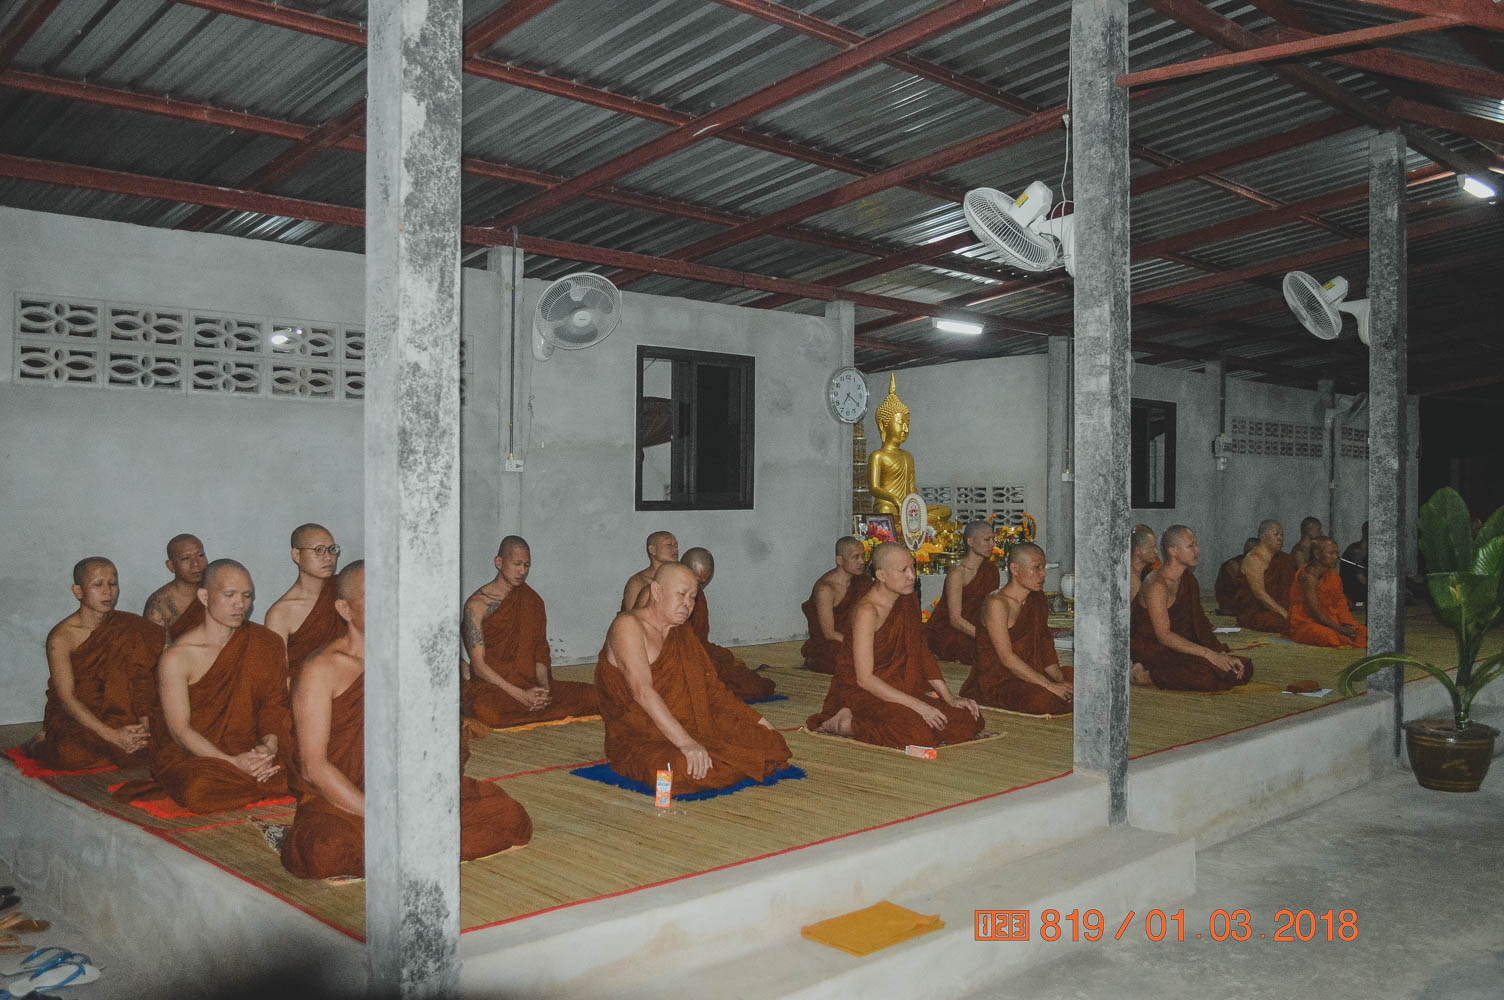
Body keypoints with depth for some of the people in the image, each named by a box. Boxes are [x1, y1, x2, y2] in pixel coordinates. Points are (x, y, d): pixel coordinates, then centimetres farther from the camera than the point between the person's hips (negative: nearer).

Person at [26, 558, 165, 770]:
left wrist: (145, 722, -21)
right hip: (73, 718, -2)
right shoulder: (61, 637, -11)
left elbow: (142, 677, -4)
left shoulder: (128, 628, -1)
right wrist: (113, 736, -28)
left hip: (118, 711, 2)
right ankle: (41, 745, 1)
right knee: (71, 753, -31)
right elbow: (67, 699, -17)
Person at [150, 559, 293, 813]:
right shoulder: (176, 658, -7)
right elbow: (179, 730, -12)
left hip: (249, 750, 2)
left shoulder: (266, 644, 4)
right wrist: (233, 763, -24)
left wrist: (269, 745, -20)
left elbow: (276, 705, 2)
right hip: (189, 755, -2)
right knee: (199, 790, -36)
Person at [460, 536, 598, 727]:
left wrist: (544, 688, -9)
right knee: (487, 711, -41)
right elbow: (479, 666, -10)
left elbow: (540, 653, 12)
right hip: (490, 686, -5)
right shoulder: (477, 604, -4)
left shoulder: (533, 601, 13)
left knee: (591, 695, -16)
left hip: (530, 685, 5)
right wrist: (521, 696, -18)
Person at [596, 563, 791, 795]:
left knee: (774, 745, -11)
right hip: (641, 739, -6)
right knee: (680, 770, -38)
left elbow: (713, 689, 20)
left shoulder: (683, 636, 18)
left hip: (697, 730, 6)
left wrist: (759, 722, 9)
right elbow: (642, 691, -22)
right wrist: (685, 743, -31)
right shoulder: (627, 626, -9)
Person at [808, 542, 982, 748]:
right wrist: (917, 705, -24)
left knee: (969, 720, -6)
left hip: (899, 688, 9)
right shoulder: (867, 611, -21)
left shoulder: (906, 601, 5)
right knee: (917, 734, -33)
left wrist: (949, 698, 2)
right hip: (863, 692, -9)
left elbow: (922, 652, 11)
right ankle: (846, 723, -11)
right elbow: (864, 678, -23)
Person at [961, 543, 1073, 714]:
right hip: (997, 683, -8)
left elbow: (1046, 646, 9)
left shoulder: (1037, 600, 11)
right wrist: (1049, 685, -23)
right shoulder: (997, 604, -15)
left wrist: (1059, 680, -8)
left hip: (1030, 675, 8)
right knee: (1045, 699, -32)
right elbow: (1006, 658, -21)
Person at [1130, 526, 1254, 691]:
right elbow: (1164, 635, -23)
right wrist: (1209, 654, -24)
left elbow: (1200, 622, 10)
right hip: (1154, 651, -10)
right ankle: (1146, 676, -13)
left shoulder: (1188, 579, 10)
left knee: (1245, 667, -2)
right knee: (1208, 676, -32)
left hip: (1182, 646, 10)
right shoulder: (1157, 586, -18)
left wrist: (1222, 654, -5)